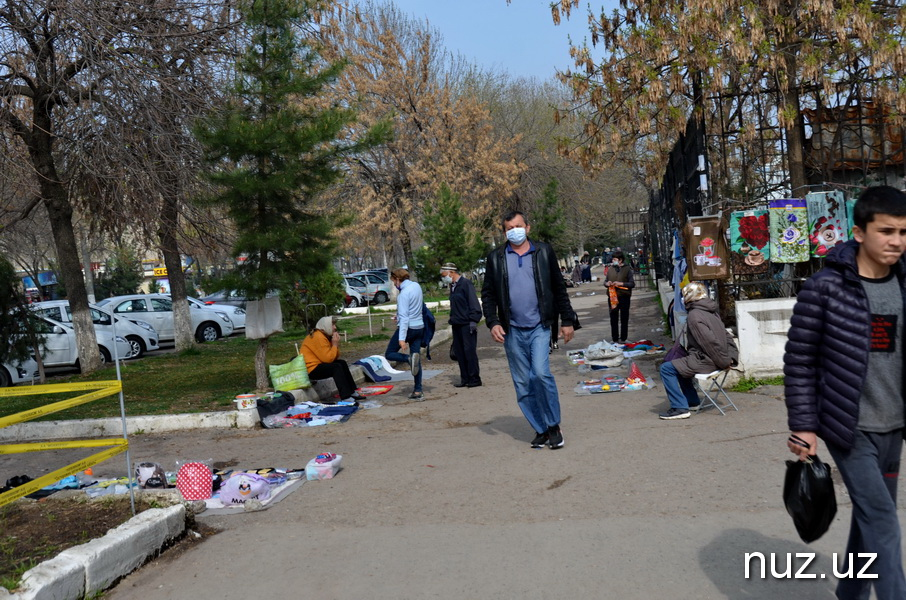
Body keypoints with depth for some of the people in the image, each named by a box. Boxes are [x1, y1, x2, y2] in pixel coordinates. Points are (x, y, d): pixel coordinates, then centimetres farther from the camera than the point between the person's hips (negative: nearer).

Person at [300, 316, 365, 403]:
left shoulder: (326, 336, 13)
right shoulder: (318, 337, -19)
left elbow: (335, 357, 11)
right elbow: (328, 359, -24)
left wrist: (336, 344, -5)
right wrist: (335, 344, -13)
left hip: (318, 365, 11)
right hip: (311, 369, -11)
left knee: (342, 363, 9)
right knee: (337, 367, -24)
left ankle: (352, 392, 9)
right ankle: (346, 398, -31)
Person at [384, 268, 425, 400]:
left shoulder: (404, 294, -18)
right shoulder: (416, 286, 6)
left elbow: (404, 317, -24)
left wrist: (402, 338, -26)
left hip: (408, 327, -8)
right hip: (419, 326, 8)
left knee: (389, 354, 7)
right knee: (417, 361, 9)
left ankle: (410, 359, -20)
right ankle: (418, 392, 7)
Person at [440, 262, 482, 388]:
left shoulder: (466, 284, -10)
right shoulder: (452, 286, 15)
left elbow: (474, 303, -14)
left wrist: (473, 321, -19)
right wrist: (452, 320, 16)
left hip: (467, 325, -9)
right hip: (457, 325, 9)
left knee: (469, 351, -5)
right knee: (459, 352, 9)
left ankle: (474, 379, 2)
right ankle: (465, 379, 16)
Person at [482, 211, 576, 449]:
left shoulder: (544, 252, 6)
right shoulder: (496, 258, 7)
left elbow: (559, 288, 9)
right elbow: (487, 294, 9)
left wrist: (567, 320, 6)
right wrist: (493, 322, -4)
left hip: (539, 327, -2)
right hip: (512, 331, 2)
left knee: (541, 373, -19)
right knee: (523, 385, 5)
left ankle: (553, 425, -3)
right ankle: (541, 430, 18)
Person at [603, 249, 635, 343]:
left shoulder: (627, 269, -1)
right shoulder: (610, 269, 8)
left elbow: (632, 284, -5)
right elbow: (605, 282, 16)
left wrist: (620, 283, -17)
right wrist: (607, 284, -7)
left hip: (624, 297, -3)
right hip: (612, 297, 3)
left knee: (624, 319, 4)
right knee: (613, 319, 5)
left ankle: (623, 339, 12)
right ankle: (615, 339, 13)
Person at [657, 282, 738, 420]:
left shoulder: (694, 316, -17)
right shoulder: (711, 311, 13)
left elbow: (710, 341, -23)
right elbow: (726, 335, 14)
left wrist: (724, 362, -15)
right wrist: (732, 357, 11)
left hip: (705, 361, -10)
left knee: (666, 369, -7)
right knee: (679, 365, 29)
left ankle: (679, 408, -10)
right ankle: (693, 402, 34)